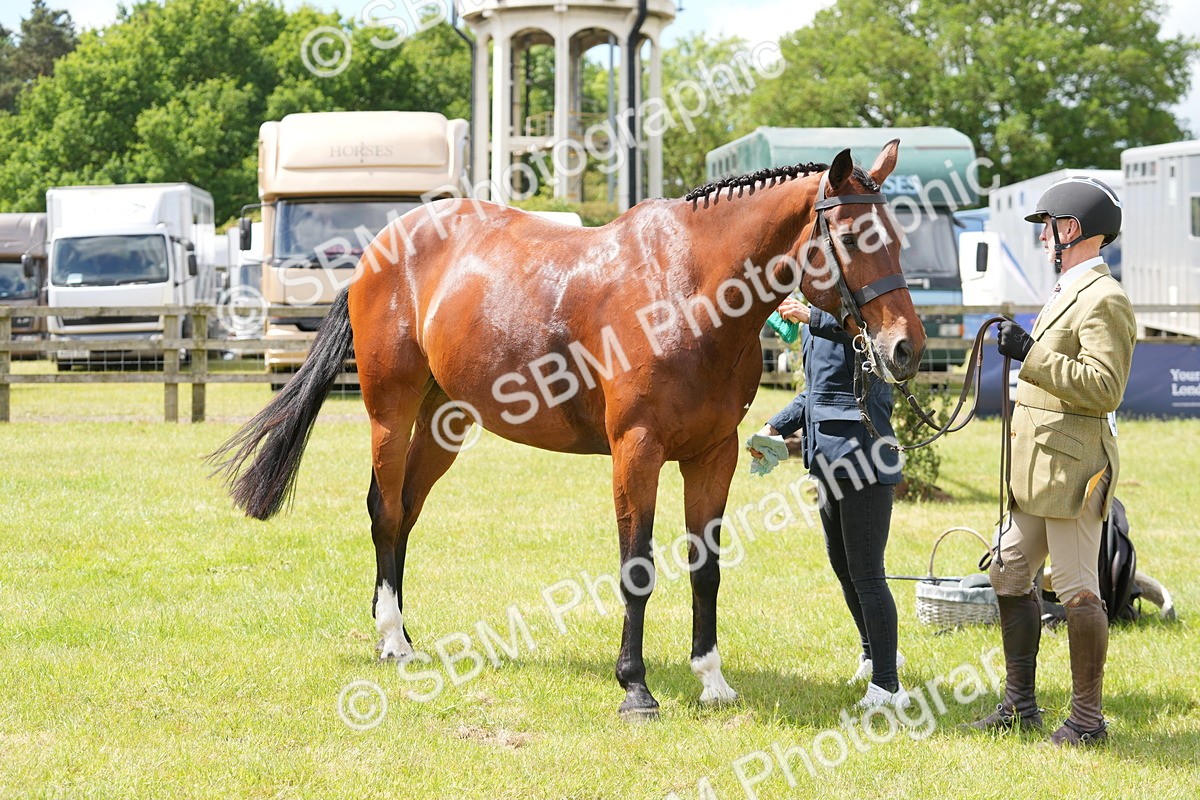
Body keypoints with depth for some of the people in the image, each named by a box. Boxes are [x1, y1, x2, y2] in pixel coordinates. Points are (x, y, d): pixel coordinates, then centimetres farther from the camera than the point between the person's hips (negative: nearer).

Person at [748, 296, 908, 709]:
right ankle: (874, 653, 43)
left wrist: (811, 316, -43)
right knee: (841, 564, 23)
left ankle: (887, 685, 0)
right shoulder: (816, 314, 14)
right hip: (829, 457, 10)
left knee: (865, 573, -7)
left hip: (862, 455, -10)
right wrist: (776, 428, 13)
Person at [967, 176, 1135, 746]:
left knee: (1076, 590, -6)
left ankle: (1087, 719, 2)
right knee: (1008, 576, 13)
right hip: (1036, 468, 11)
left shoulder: (1103, 300, -14)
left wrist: (1032, 354, -24)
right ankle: (1019, 704, 23)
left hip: (1073, 471, -11)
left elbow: (1105, 387, -23)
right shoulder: (1066, 293, 19)